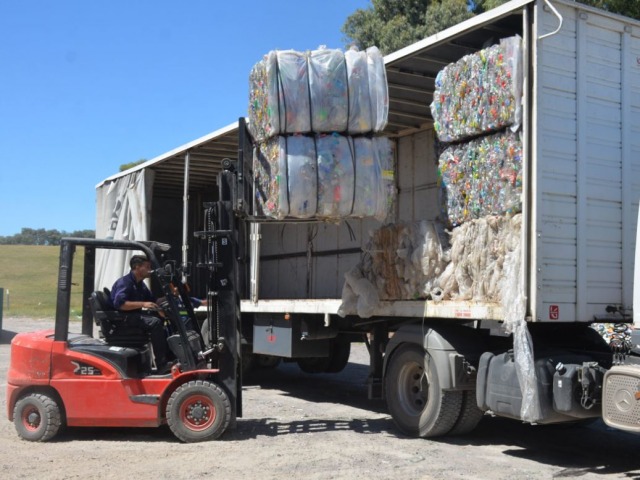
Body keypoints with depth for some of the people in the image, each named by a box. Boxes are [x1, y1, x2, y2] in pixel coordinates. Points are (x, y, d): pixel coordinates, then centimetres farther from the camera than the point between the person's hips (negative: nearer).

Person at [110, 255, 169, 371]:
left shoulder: (140, 284, 15)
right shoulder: (124, 282, -13)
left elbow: (154, 300, 17)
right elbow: (119, 304, -27)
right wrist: (142, 304, -31)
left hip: (136, 316, 10)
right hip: (123, 319, -10)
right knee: (155, 322, -29)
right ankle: (162, 365, -31)